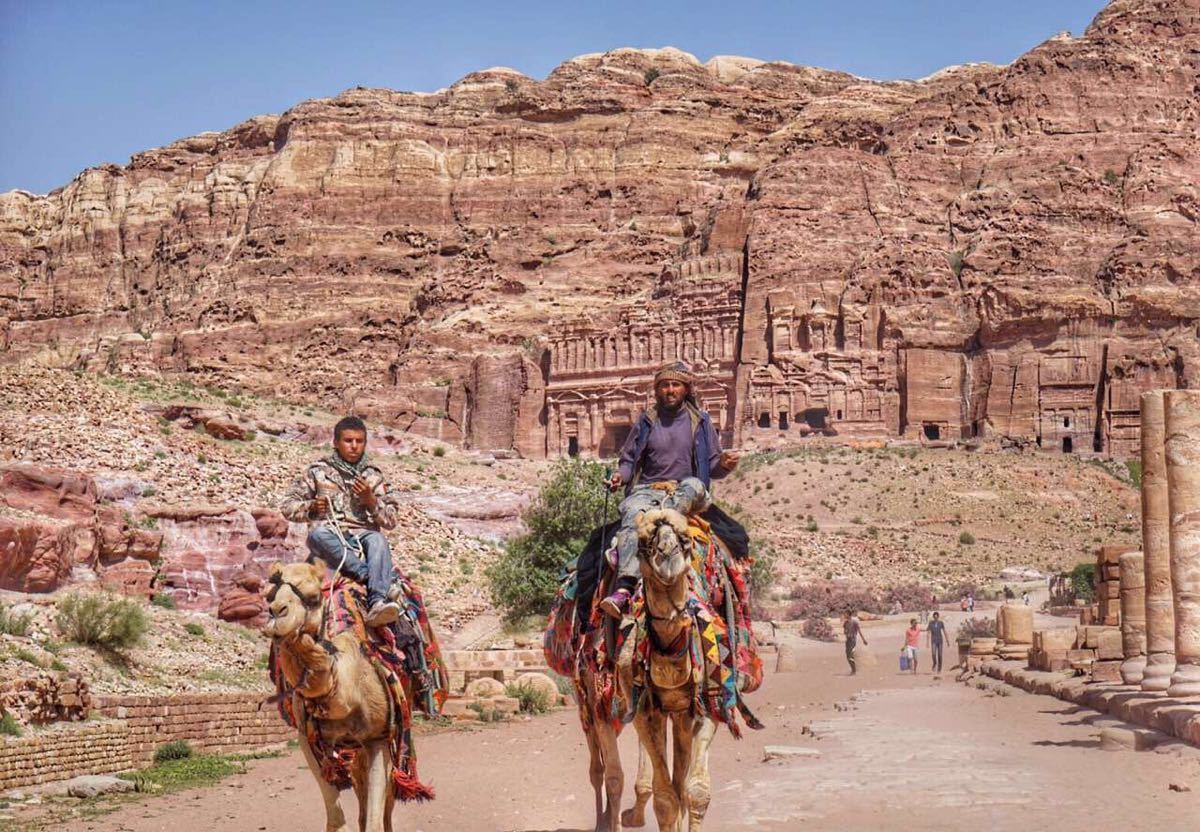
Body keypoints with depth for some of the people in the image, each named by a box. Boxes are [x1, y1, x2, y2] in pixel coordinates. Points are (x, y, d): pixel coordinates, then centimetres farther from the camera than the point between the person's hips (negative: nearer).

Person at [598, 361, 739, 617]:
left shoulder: (700, 422, 14)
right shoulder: (646, 421, 15)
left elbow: (711, 467, 13)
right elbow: (629, 459, 19)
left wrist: (723, 464, -10)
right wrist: (621, 475, -3)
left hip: (684, 492, 0)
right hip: (647, 489, 0)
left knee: (694, 485, -36)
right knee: (633, 514, -35)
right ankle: (624, 588, -51)